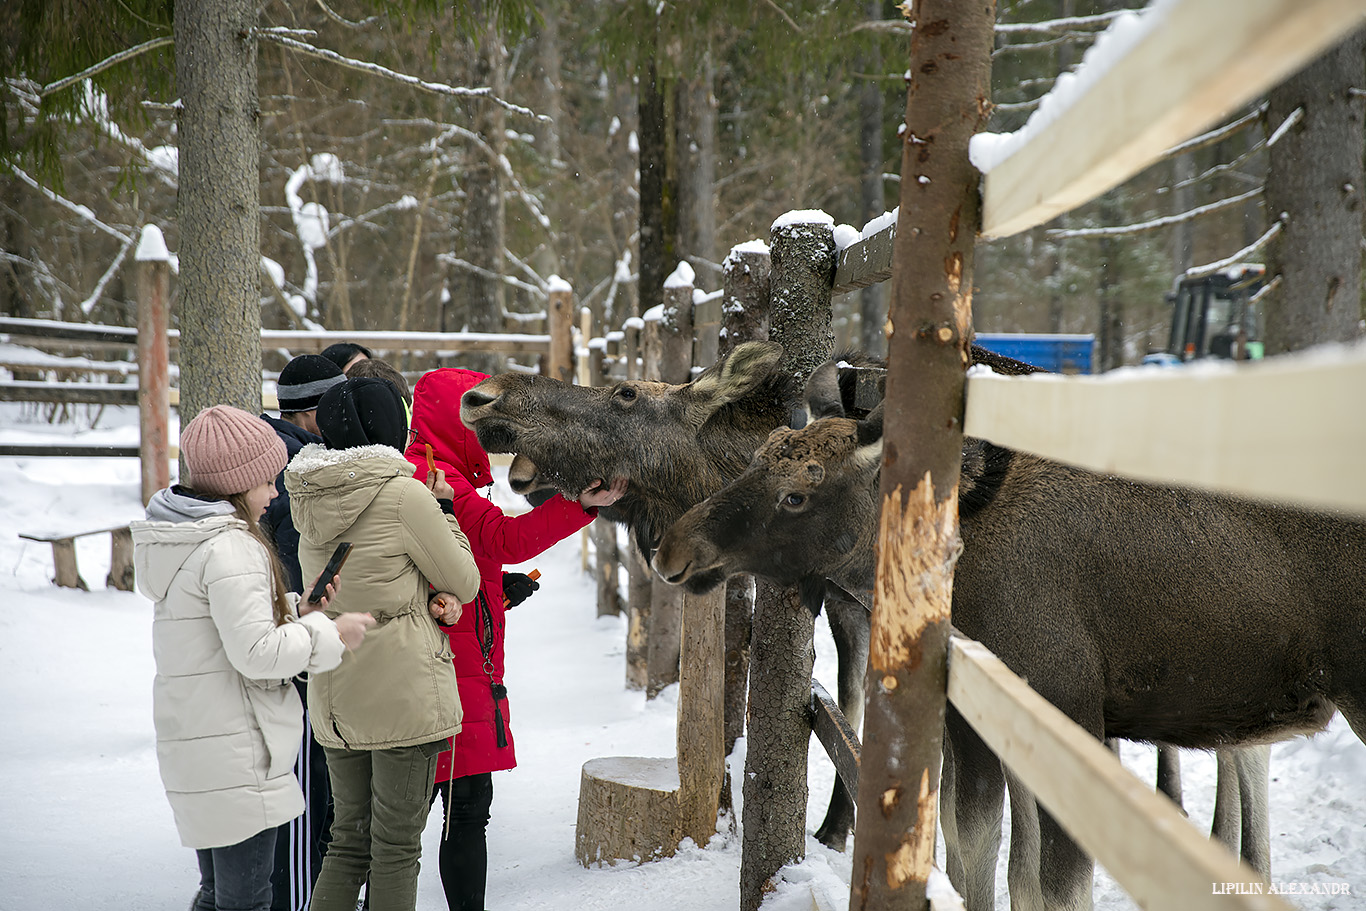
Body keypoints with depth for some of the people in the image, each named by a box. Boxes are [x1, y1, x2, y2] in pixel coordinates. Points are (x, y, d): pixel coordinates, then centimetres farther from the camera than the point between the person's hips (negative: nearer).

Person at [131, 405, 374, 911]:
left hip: (189, 745, 10)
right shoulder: (230, 547, -19)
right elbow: (256, 653, -23)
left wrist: (298, 612, 8)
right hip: (233, 752, -10)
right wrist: (330, 634, -11)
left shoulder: (182, 539, 12)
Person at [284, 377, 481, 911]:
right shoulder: (404, 496, -15)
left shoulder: (307, 499, 5)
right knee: (396, 846, 3)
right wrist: (443, 508, 7)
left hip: (334, 697, 6)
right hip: (404, 692, -6)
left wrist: (433, 596, -4)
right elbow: (463, 582, -4)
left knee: (350, 840, 16)